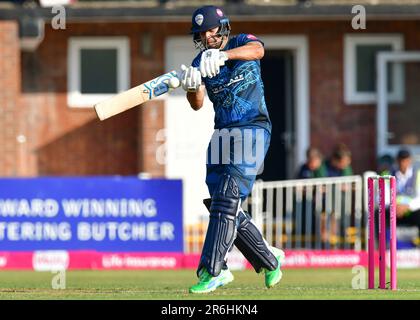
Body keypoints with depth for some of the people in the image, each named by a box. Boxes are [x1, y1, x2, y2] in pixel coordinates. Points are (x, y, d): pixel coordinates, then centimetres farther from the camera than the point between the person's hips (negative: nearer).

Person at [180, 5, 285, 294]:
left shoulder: (242, 43, -3)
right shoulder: (200, 63, 9)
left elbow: (257, 50, -29)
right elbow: (197, 104, -4)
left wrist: (224, 55, -47)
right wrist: (191, 87, -28)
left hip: (252, 131, -7)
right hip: (222, 135, 7)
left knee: (227, 199, -17)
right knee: (219, 204, 6)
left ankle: (212, 271, -21)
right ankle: (269, 259, 21)